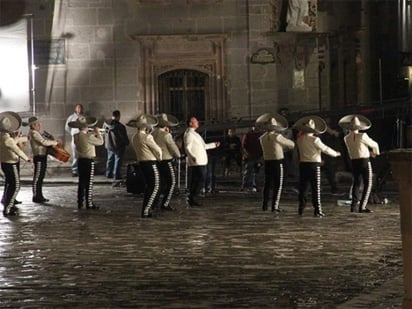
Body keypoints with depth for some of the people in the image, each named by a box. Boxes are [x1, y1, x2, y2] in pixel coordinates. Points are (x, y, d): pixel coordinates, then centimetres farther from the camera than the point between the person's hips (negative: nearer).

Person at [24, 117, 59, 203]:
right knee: (37, 178, -2)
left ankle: (39, 196, 23)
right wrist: (55, 142, -10)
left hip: (43, 157, 10)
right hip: (39, 158, -10)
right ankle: (36, 197, 4)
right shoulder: (34, 133, -16)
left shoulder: (36, 133, 15)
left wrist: (51, 140, 1)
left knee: (41, 177, 15)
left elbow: (44, 140, 19)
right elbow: (44, 142, -21)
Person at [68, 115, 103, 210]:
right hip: (89, 161, -7)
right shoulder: (88, 137, -20)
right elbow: (100, 142, -12)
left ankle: (80, 203, 17)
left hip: (80, 160, 7)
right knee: (89, 183, 0)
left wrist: (93, 134, 15)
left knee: (81, 182, 13)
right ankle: (89, 204, 3)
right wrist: (98, 132, 1)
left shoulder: (76, 136, 0)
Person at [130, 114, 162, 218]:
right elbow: (158, 150, -9)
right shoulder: (147, 137, -16)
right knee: (155, 187, -4)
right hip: (150, 163, -9)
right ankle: (146, 211, -8)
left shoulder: (135, 137, 8)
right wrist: (159, 158, 10)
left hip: (141, 162, 9)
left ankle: (146, 209, 20)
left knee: (149, 186, 19)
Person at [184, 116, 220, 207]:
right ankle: (192, 197, -13)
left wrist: (214, 144, 39)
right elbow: (187, 148, -21)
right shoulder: (189, 134, -10)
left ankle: (192, 199, 10)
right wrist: (192, 156, -38)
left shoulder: (194, 134, 22)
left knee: (194, 181, 9)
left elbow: (203, 146, 32)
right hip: (196, 162, -10)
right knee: (201, 180, -14)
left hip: (200, 162, 10)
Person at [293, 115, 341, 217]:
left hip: (303, 164, 5)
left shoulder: (300, 139, 1)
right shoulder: (315, 140, -12)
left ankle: (301, 209, 11)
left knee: (303, 187, 10)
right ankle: (317, 210, -2)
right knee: (316, 188, 0)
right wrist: (335, 153, 8)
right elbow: (325, 149, -7)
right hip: (314, 164, -5)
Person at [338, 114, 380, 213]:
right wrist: (376, 152, 22)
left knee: (356, 183, 17)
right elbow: (374, 144, -1)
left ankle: (353, 205, 12)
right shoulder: (362, 136, -14)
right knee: (367, 184, 0)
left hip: (354, 162, 5)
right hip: (364, 161, -5)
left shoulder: (346, 138, 4)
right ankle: (362, 206, -10)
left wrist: (369, 153, 26)